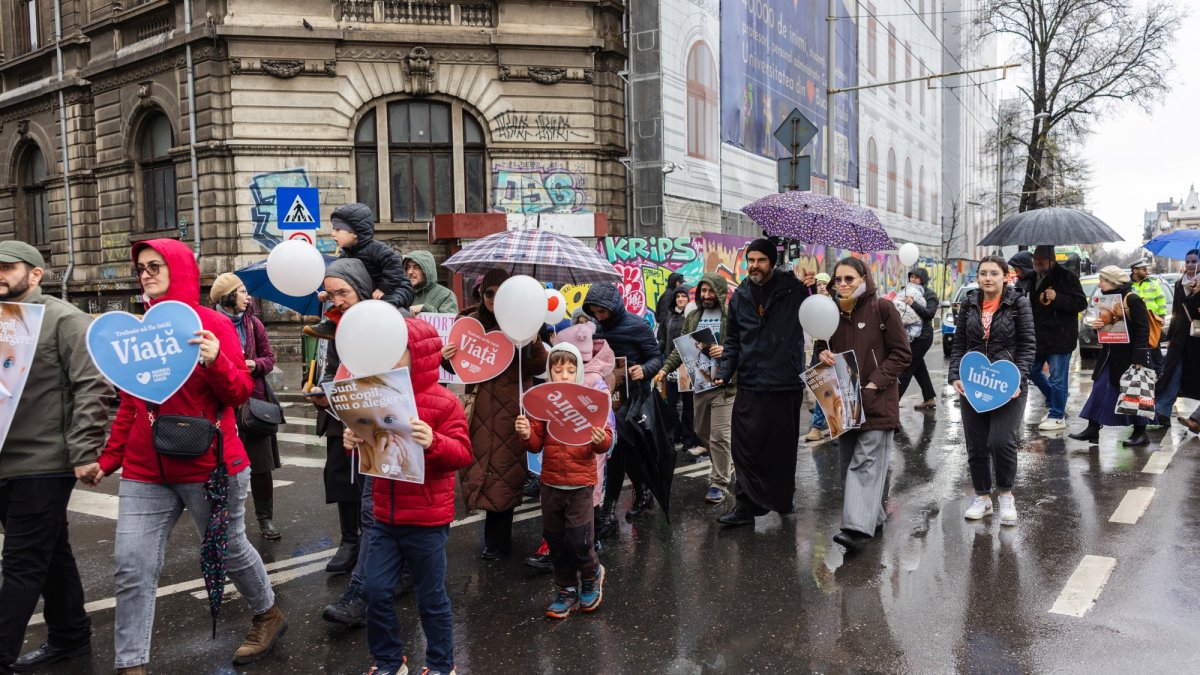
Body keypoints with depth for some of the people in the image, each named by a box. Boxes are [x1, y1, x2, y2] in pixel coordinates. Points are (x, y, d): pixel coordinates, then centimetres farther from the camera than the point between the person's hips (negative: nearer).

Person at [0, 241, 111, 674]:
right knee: (50, 555, 17)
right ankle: (70, 637, 30)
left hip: (43, 464, -7)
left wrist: (83, 452, -20)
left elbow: (91, 386, -15)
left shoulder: (63, 319, -9)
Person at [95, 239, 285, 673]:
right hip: (145, 471, 5)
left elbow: (241, 393, -9)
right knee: (132, 565, -1)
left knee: (228, 549, 11)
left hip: (209, 466, -4)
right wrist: (108, 457, 13)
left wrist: (215, 362, -27)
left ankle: (268, 615, 37)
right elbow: (129, 405, 15)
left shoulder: (211, 324, -7)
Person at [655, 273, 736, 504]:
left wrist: (726, 350, -26)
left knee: (719, 436, -5)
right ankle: (725, 465, 40)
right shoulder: (692, 317, 12)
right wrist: (665, 368, 2)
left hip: (724, 384, -6)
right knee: (702, 432, 17)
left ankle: (719, 482, 8)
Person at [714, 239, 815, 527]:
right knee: (745, 447, 0)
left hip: (785, 384, -3)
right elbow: (732, 340, 14)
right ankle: (745, 506, 9)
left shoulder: (793, 289, -3)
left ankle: (783, 499, 27)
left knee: (782, 448, 9)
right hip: (749, 385, 3)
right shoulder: (740, 296, 9)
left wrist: (816, 289, -17)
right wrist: (725, 372, 3)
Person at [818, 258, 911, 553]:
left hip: (877, 402, -6)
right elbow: (825, 350, 20)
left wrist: (876, 382, -14)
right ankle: (873, 515, 26)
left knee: (866, 462, -12)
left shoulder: (882, 309, -5)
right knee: (849, 463, 11)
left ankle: (858, 526, -17)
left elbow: (902, 353, -5)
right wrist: (823, 356, -4)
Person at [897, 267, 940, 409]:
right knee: (919, 368, 15)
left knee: (906, 369, -8)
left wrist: (913, 304, -32)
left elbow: (930, 313, -20)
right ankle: (930, 399, 26)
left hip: (922, 337, -7)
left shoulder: (930, 294, -6)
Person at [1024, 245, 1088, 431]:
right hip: (1037, 336, 8)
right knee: (1032, 371, 15)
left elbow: (1081, 303, -13)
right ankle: (1054, 403, 34)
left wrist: (1057, 298, -24)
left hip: (1060, 337, -7)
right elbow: (1026, 303, 29)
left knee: (1057, 377, -3)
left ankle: (1057, 417, 7)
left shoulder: (1066, 277, -9)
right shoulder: (1031, 279, 11)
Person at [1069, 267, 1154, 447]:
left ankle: (1140, 433, 14)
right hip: (1110, 355, 8)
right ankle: (1092, 428, 10)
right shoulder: (1108, 298, 11)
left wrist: (1139, 359, -22)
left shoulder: (1132, 299, -14)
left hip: (1130, 355, -8)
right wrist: (1097, 325, -4)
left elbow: (1142, 330, -17)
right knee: (1099, 389, 6)